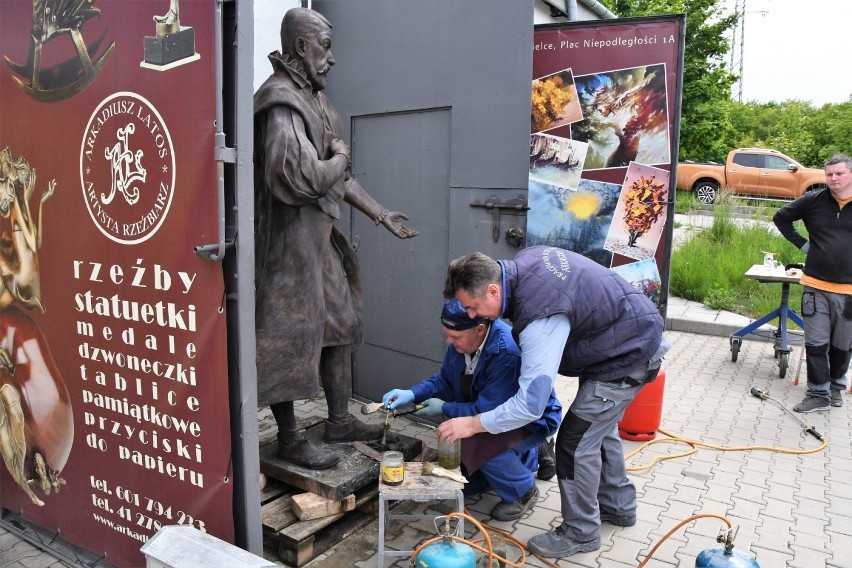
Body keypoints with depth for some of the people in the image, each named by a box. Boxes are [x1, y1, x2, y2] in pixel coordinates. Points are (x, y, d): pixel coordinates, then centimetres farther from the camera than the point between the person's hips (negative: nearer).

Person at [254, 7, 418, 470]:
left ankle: (339, 422, 29)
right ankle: (289, 439, 17)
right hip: (289, 239, -10)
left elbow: (341, 177, 18)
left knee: (340, 325, 15)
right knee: (290, 338, 1)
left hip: (320, 238, 10)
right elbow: (300, 179, -27)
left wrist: (382, 216, 18)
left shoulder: (312, 99, 14)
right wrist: (339, 159, -8)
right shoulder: (280, 101, -16)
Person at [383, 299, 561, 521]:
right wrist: (412, 393, -13)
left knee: (477, 445, -33)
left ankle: (523, 491, -3)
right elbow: (445, 380, 3)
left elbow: (487, 412, -31)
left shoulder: (508, 352, -36)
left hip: (533, 419, -8)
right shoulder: (460, 341, -14)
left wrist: (444, 408, -19)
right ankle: (527, 458, 28)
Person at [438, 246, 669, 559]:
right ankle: (618, 505, 42)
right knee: (598, 427, 23)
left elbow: (531, 403, -35)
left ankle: (580, 533, 14)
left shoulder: (539, 315, -36)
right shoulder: (523, 261, -9)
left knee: (575, 442, -5)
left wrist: (473, 423, -26)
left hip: (627, 356, -10)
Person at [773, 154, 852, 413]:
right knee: (816, 344, 2)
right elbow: (781, 217, 12)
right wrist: (801, 243, 4)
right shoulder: (813, 201, -2)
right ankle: (818, 394, 11)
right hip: (816, 285, 0)